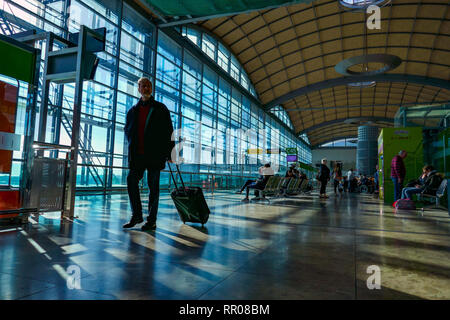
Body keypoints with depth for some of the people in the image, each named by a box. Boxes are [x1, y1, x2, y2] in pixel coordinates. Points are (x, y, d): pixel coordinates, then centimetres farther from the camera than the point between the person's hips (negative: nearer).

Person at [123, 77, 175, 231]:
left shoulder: (160, 109, 6)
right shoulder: (133, 110, 16)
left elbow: (168, 132, 2)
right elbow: (127, 130, 25)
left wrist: (169, 152, -4)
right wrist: (132, 146, 9)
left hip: (155, 155, -4)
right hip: (137, 156, 4)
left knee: (153, 186, 0)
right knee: (131, 181, -1)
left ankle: (151, 220, 8)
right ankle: (137, 215, 14)